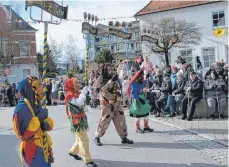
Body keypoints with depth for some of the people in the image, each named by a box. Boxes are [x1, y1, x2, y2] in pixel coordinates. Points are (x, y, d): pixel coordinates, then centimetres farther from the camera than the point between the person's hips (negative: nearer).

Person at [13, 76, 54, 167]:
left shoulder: (36, 104, 4)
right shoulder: (22, 108, -22)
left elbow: (49, 124, 5)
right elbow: (24, 134, -26)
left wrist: (46, 124, -17)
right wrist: (39, 118, -26)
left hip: (43, 146, 8)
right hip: (33, 150, -8)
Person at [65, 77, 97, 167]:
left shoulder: (77, 93, 12)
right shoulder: (69, 95, -16)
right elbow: (79, 102, -31)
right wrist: (84, 92, -23)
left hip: (81, 118, 9)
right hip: (76, 120, -9)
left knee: (80, 138, 20)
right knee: (84, 139, -9)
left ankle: (73, 151, 41)